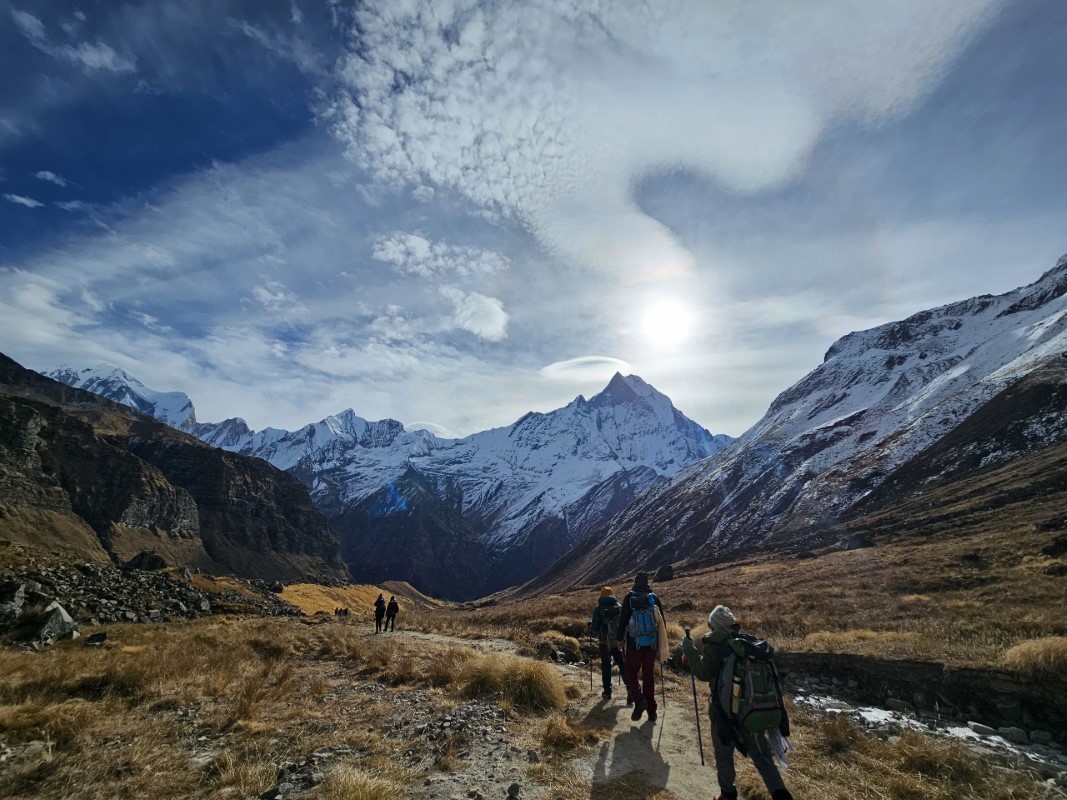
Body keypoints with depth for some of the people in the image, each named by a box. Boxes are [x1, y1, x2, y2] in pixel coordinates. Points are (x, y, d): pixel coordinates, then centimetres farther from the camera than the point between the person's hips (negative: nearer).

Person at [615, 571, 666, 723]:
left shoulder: (630, 597, -6)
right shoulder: (655, 598, 1)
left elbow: (622, 619, -6)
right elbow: (662, 621, 5)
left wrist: (619, 638, 2)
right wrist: (662, 641, 14)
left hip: (634, 643, -3)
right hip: (651, 643, 3)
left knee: (631, 673, 10)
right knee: (649, 676, 13)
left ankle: (639, 699, -11)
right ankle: (651, 711, 15)